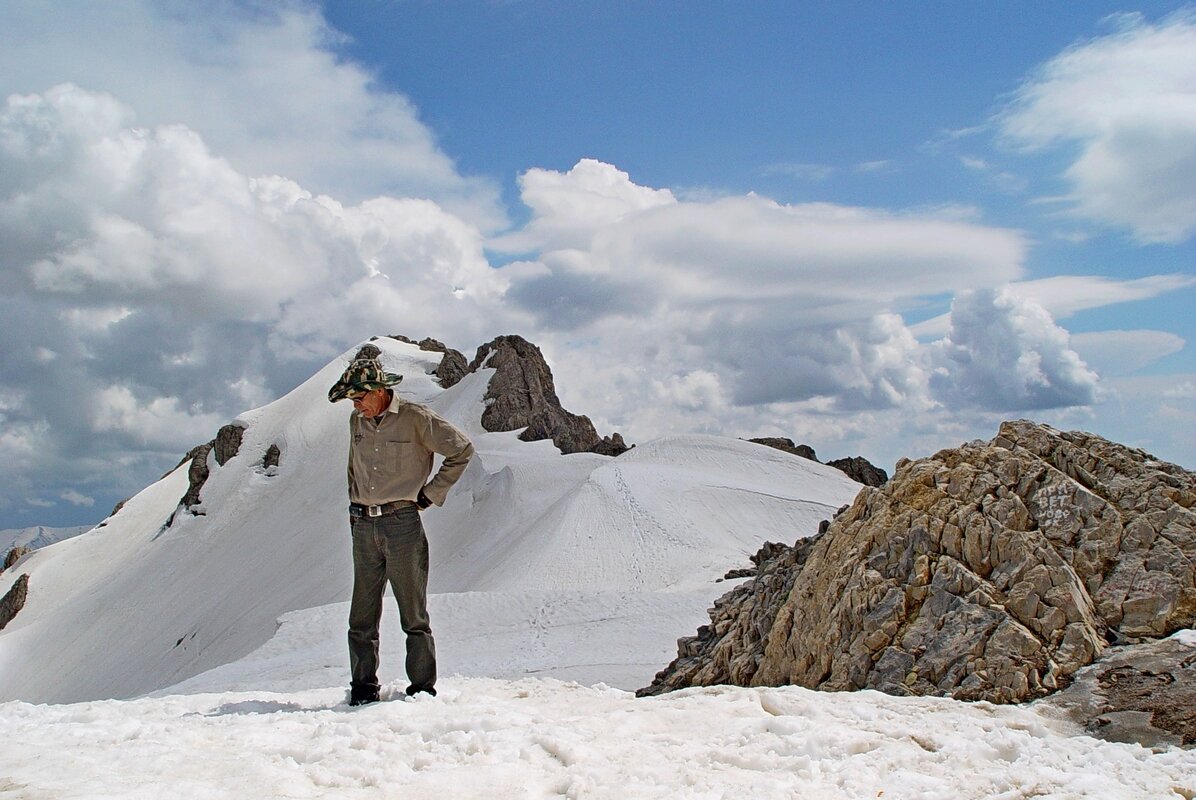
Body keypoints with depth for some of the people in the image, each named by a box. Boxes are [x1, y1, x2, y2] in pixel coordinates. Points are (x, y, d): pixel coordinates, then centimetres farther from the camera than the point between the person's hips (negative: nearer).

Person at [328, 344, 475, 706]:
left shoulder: (416, 417, -7)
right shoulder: (357, 421, 11)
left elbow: (462, 450, -3)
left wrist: (430, 494, -3)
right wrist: (355, 505, 16)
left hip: (402, 523, -5)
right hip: (364, 527, 5)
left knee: (413, 615, 0)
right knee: (362, 617, 6)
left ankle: (423, 687, 8)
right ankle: (363, 689, 15)